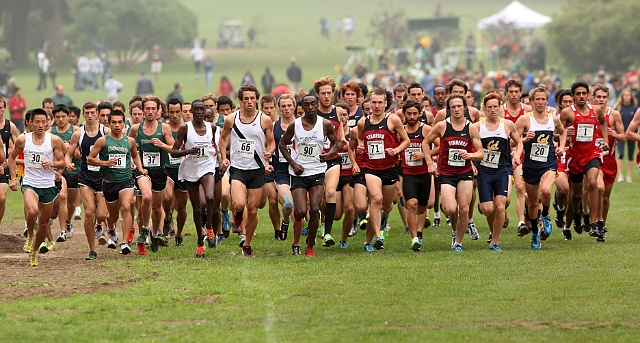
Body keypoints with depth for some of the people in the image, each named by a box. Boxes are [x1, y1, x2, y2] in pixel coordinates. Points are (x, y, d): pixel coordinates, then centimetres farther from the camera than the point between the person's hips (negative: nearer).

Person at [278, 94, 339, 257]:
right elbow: (282, 144, 8)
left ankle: (310, 247, 3)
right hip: (298, 172, 0)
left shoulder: (325, 124, -3)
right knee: (301, 212, -10)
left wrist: (329, 154, -13)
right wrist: (293, 163, -4)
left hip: (317, 171, 0)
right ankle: (296, 210, 30)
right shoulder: (294, 125, -4)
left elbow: (335, 143, 10)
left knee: (314, 210, -10)